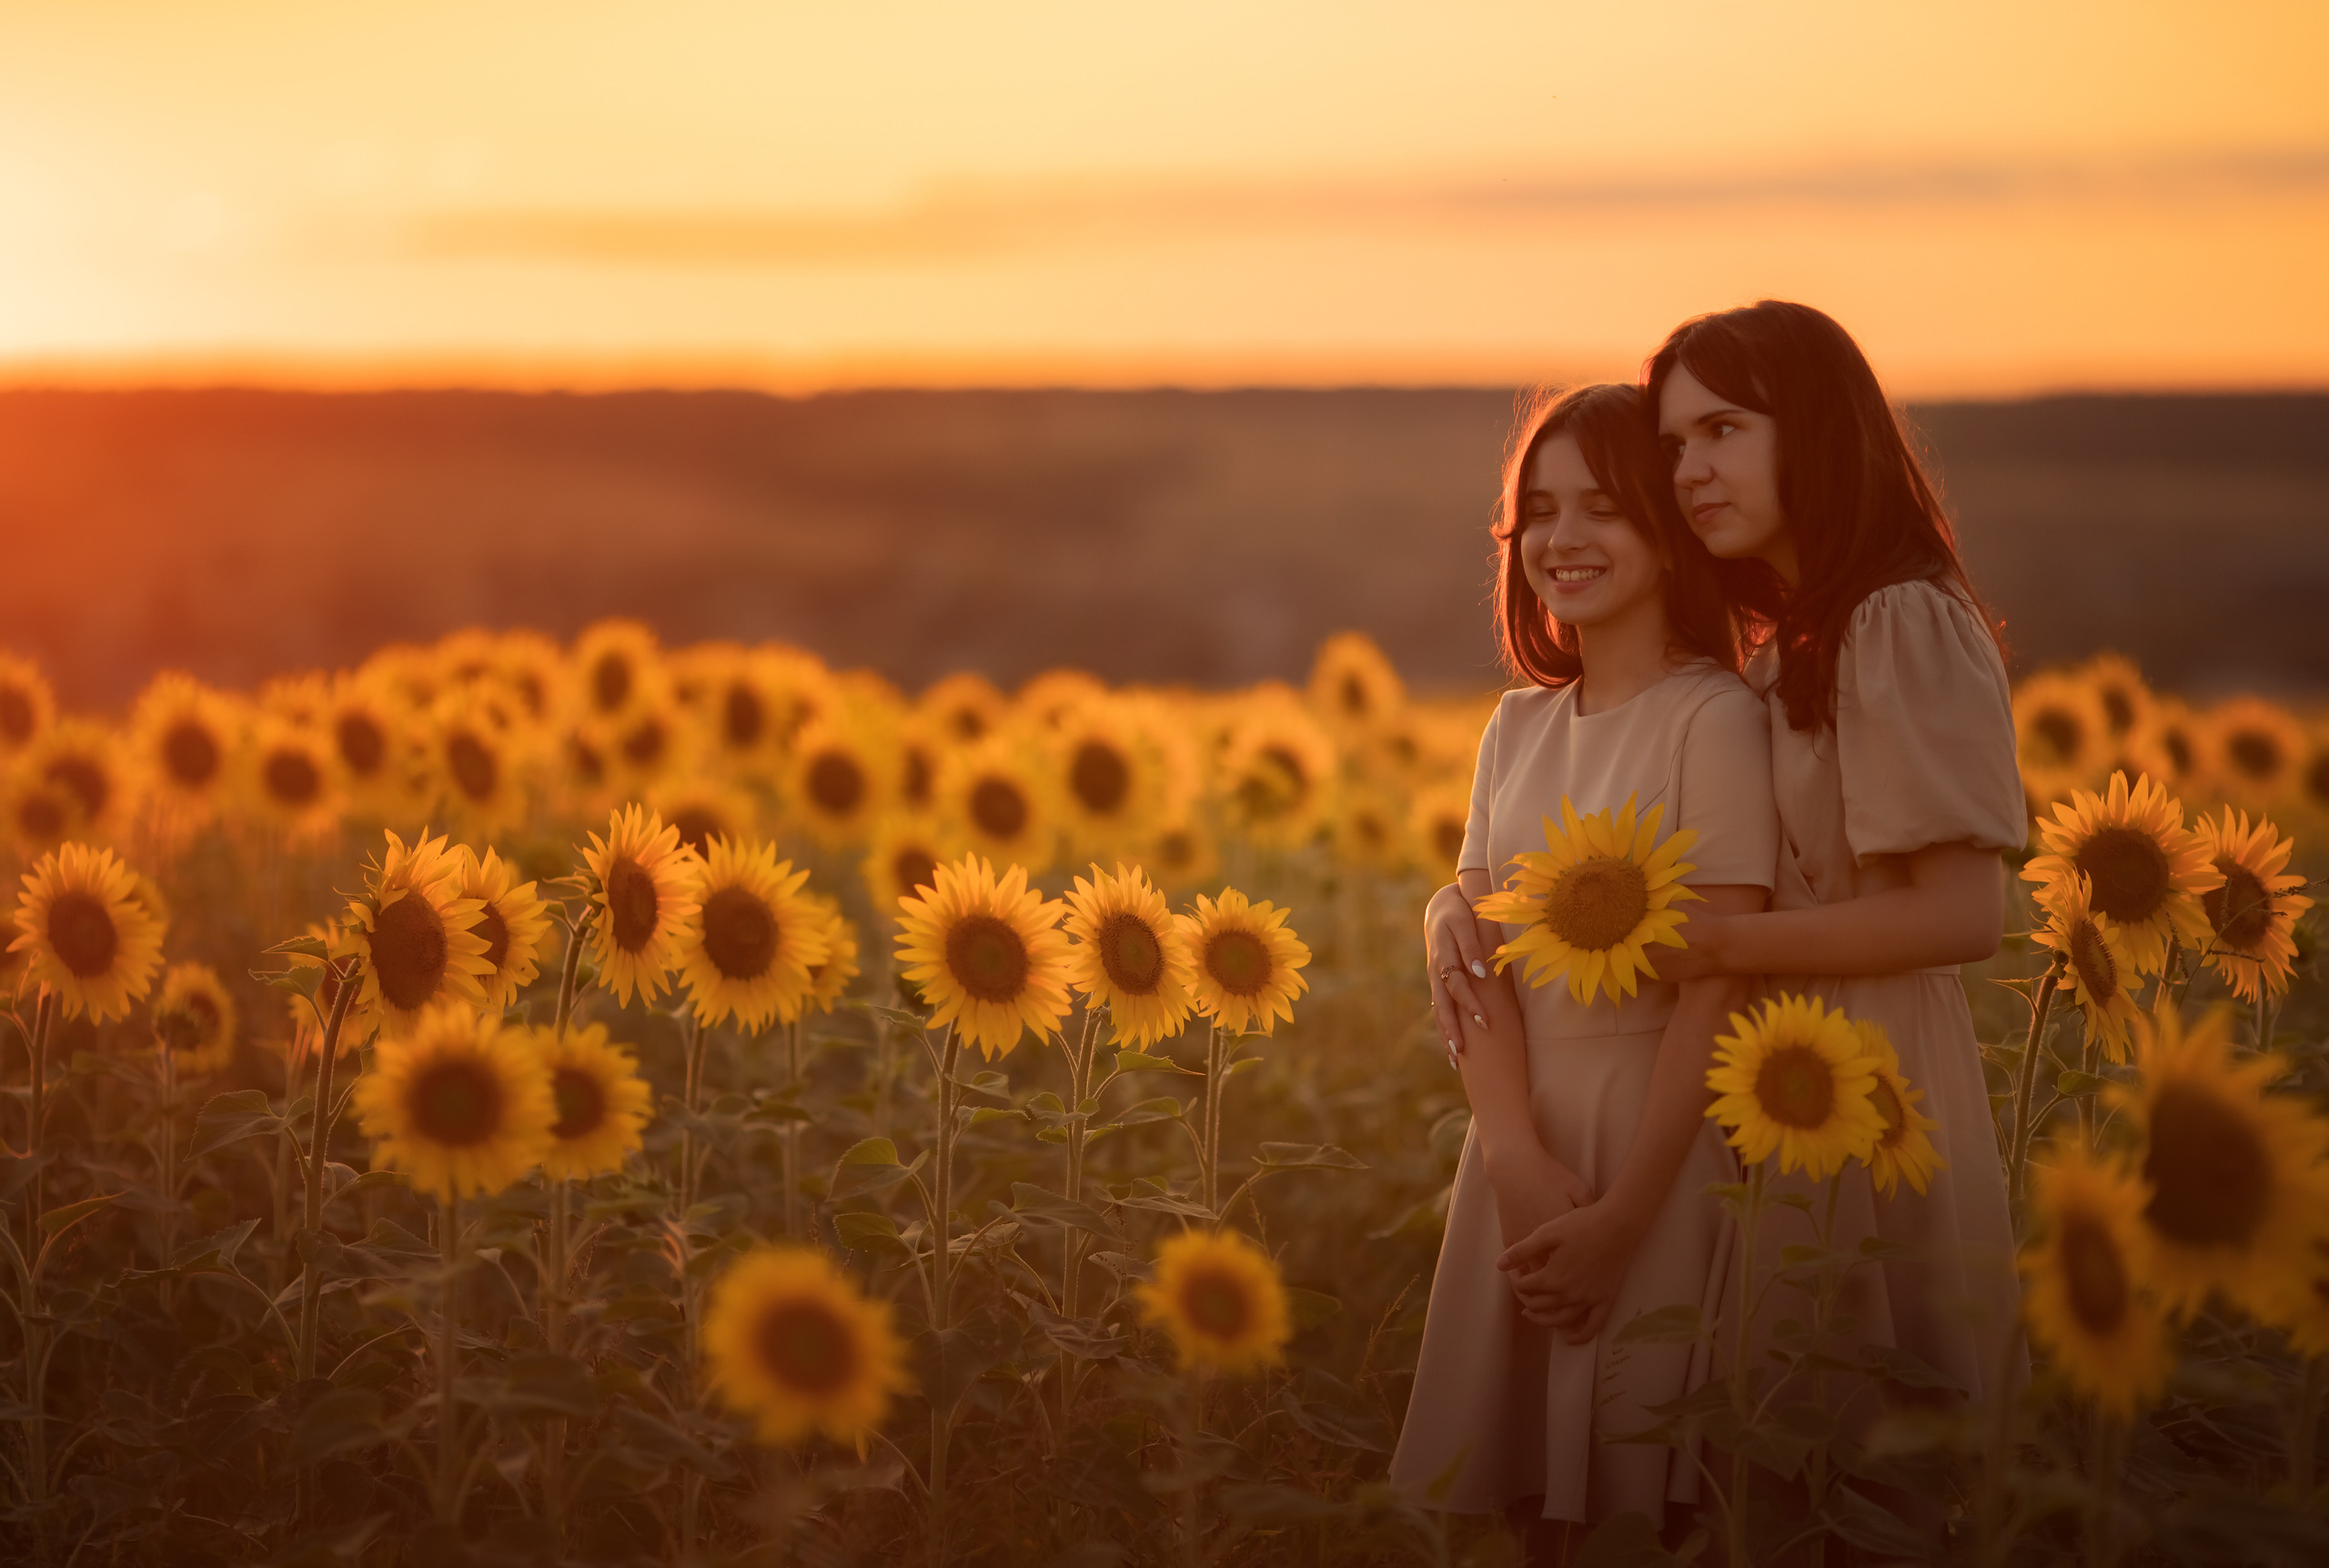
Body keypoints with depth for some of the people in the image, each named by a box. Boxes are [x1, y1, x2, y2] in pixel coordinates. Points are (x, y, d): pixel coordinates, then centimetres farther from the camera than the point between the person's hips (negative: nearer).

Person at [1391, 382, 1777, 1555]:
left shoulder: (1712, 719, -10)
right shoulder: (1518, 729, 9)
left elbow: (1716, 987, -14)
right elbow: (1475, 961, 1)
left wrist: (1622, 1213, -17)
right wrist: (1518, 1155, -15)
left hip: (1661, 1143, -6)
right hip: (1524, 1140, 6)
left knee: (1640, 1493, 1)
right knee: (1535, 1492, 11)